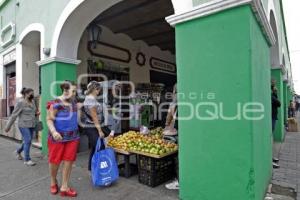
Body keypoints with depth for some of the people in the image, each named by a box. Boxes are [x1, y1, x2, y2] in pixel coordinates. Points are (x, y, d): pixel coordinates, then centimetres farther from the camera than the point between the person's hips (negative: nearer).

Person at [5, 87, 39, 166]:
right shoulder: (20, 102, -11)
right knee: (28, 141, -9)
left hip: (31, 125, 7)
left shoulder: (32, 101, 8)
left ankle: (18, 151, 40)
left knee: (28, 141, 13)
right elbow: (14, 115, -9)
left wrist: (36, 113, 0)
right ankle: (27, 160, 2)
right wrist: (8, 126, -6)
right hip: (23, 125, -7)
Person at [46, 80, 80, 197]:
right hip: (58, 138, -5)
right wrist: (53, 131, -29)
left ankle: (64, 188, 19)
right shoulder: (55, 104, -14)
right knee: (55, 161, 10)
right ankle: (53, 182, 39)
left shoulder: (73, 102, 7)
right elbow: (49, 120, -14)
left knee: (68, 162, 6)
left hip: (72, 137, 5)